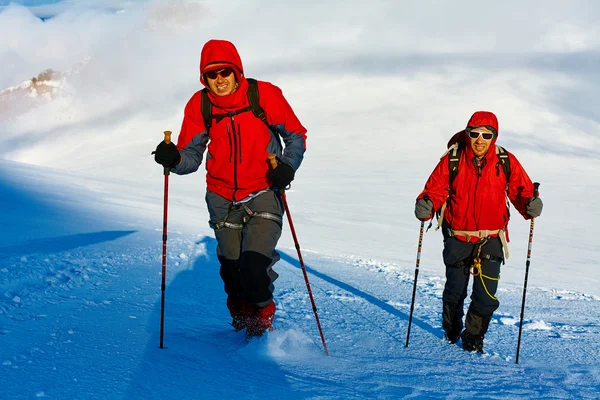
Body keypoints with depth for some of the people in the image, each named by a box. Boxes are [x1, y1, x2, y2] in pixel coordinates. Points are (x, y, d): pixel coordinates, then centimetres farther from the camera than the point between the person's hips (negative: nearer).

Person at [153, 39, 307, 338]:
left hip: (264, 193, -3)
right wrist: (173, 159, -25)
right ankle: (241, 318, 41)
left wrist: (287, 166, -18)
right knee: (231, 268, 10)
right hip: (223, 198, 3)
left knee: (254, 266, -16)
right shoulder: (199, 106, -5)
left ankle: (263, 317, 16)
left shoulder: (265, 95, -12)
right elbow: (191, 155, -3)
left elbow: (296, 134, -1)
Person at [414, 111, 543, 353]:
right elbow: (436, 189, -7)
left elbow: (522, 191, -3)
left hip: (490, 239, 0)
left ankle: (473, 337, 19)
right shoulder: (452, 160, -10)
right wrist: (425, 206, -28)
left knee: (486, 294, -7)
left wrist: (531, 206, -24)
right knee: (455, 290, 15)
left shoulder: (506, 162, -7)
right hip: (457, 237, 0)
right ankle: (451, 329, 45)